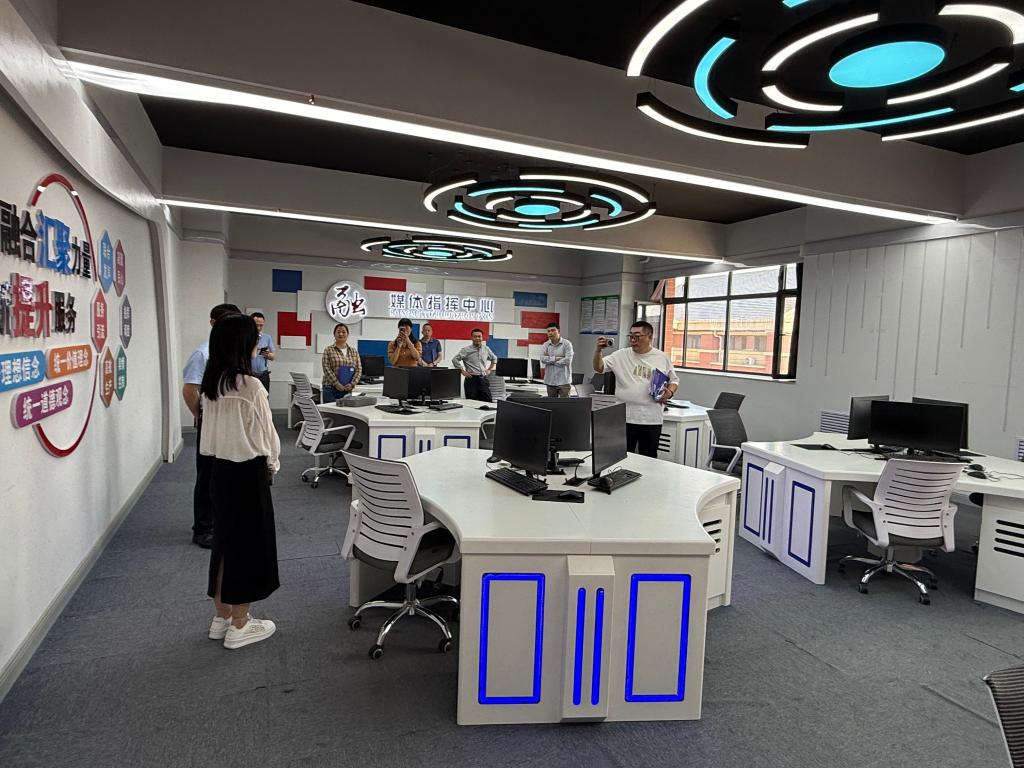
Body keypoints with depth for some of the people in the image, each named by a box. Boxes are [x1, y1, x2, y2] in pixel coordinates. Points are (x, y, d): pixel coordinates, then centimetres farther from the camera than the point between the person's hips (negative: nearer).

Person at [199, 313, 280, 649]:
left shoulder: (211, 384, 3)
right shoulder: (251, 386, -20)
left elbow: (211, 429, 10)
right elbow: (265, 434, -12)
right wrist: (272, 464, 6)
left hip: (220, 469, 8)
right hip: (248, 472, -8)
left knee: (225, 541, 18)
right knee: (248, 544, 5)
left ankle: (222, 617, 31)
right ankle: (239, 626, 17)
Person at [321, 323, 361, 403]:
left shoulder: (354, 352, 11)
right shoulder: (328, 350, 1)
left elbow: (358, 370, 5)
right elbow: (327, 369, -7)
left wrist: (352, 384, -9)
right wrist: (337, 384, -16)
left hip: (347, 389, 3)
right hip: (330, 389, -3)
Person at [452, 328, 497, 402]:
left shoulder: (486, 349, 9)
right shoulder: (466, 350, -4)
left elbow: (494, 358, 26)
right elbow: (455, 360, -8)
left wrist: (490, 369, 15)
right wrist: (463, 371, -9)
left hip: (483, 379, 4)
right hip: (472, 380, -4)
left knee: (488, 401, 2)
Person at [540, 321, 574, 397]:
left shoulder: (566, 343, -2)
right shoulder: (545, 345, 8)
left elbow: (568, 360, -14)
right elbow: (542, 358, -9)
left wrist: (550, 360, -7)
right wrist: (557, 358, -14)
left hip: (563, 380, -3)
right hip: (550, 381, 4)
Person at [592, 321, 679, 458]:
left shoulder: (662, 358, 6)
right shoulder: (621, 355, 2)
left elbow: (674, 380, 16)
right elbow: (599, 368, -2)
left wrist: (670, 392, -5)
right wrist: (598, 350, -20)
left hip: (652, 420, 1)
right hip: (625, 418, -1)